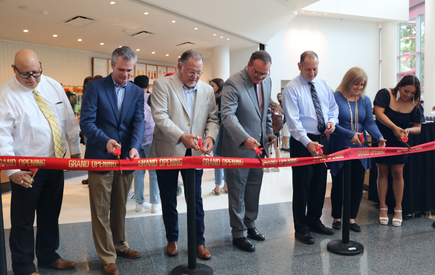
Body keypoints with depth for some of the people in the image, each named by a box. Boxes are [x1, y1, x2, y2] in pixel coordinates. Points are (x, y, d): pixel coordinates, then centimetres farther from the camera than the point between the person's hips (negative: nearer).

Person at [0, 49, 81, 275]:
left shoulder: (53, 86, 4)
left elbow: (69, 120, 10)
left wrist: (75, 150, 10)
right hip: (26, 170, -5)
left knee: (51, 214, 18)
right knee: (23, 220, 7)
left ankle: (48, 256, 37)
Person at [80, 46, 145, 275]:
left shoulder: (137, 92, 6)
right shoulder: (95, 87, -5)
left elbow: (139, 122, -4)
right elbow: (86, 122, -11)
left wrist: (134, 147, -22)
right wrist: (106, 141, -28)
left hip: (126, 158, 4)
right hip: (100, 158, -3)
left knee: (120, 208, 18)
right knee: (101, 211, 5)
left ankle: (119, 245, 36)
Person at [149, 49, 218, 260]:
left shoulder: (207, 90, 7)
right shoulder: (162, 85, -6)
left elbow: (212, 118, 9)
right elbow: (160, 115, -16)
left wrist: (210, 136, -11)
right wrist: (181, 136, -27)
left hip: (194, 153, 3)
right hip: (168, 152, -2)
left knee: (196, 199, 9)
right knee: (168, 200, 12)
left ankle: (199, 242, 23)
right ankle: (172, 239, 31)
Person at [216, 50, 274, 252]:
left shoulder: (267, 81, 7)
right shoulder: (233, 83, -17)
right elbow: (228, 115, -26)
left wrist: (269, 131, 14)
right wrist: (245, 138, -38)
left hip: (258, 145, 7)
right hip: (238, 147, -7)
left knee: (254, 189, 17)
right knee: (237, 192, 6)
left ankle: (250, 225, 34)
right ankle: (238, 234, 19)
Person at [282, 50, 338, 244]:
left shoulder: (323, 85, 9)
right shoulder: (291, 88, -12)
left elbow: (333, 107, 19)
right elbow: (293, 120, -21)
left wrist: (332, 120, -3)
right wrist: (307, 142, -32)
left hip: (322, 139, 7)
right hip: (302, 142, -6)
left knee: (320, 183, 15)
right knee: (302, 185, 1)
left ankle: (314, 221, 32)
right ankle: (301, 228, 15)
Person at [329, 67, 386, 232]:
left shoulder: (365, 100, 8)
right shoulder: (335, 98, -9)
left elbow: (369, 123, 2)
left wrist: (379, 137, -15)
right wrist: (349, 135, -23)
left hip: (359, 148, 5)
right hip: (339, 149, -4)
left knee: (357, 183, 7)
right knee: (339, 183, 6)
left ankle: (352, 217, 22)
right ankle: (337, 217, 22)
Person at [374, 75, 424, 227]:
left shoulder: (415, 105, -3)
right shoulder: (385, 94, -10)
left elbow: (418, 127, -1)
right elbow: (379, 113, -21)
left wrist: (408, 130, -24)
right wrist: (394, 127, -30)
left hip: (400, 143, 2)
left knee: (397, 173, -1)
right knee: (382, 172, 3)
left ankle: (398, 209, 11)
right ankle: (383, 207, 13)